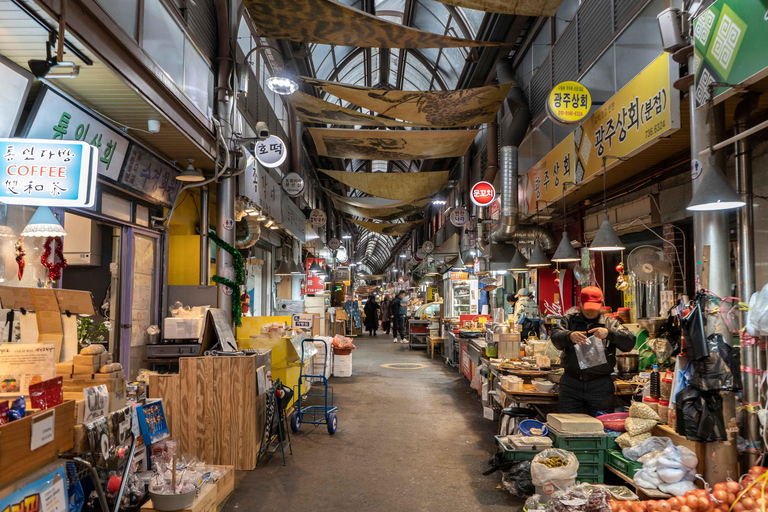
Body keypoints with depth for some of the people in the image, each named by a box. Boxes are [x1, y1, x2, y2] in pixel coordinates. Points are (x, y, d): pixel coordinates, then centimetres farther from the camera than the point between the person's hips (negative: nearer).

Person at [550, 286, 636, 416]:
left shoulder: (610, 323, 8)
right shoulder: (570, 320, 9)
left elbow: (630, 343, -4)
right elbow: (555, 337, -6)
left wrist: (609, 333, -22)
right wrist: (569, 336, -29)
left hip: (600, 386, 0)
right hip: (571, 383, 1)